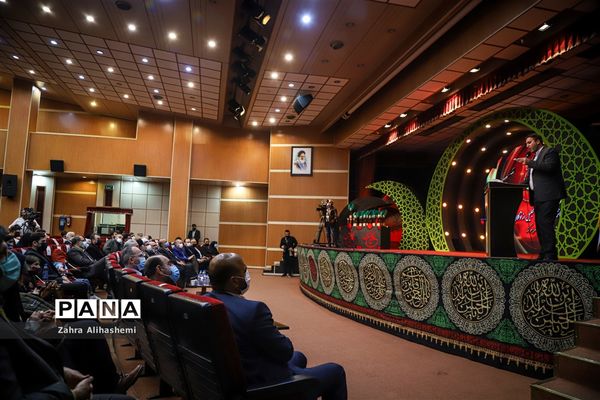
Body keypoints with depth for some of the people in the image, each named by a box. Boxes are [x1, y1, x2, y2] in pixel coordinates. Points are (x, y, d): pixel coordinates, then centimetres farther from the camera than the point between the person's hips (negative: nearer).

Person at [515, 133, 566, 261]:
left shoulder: (550, 151, 0)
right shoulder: (535, 157, 26)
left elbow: (549, 167, -19)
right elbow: (531, 178, 25)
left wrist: (529, 162, -15)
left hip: (548, 196, -9)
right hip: (538, 197, 9)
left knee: (545, 224, -14)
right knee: (540, 225, 8)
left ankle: (550, 255, -12)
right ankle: (544, 253, 12)